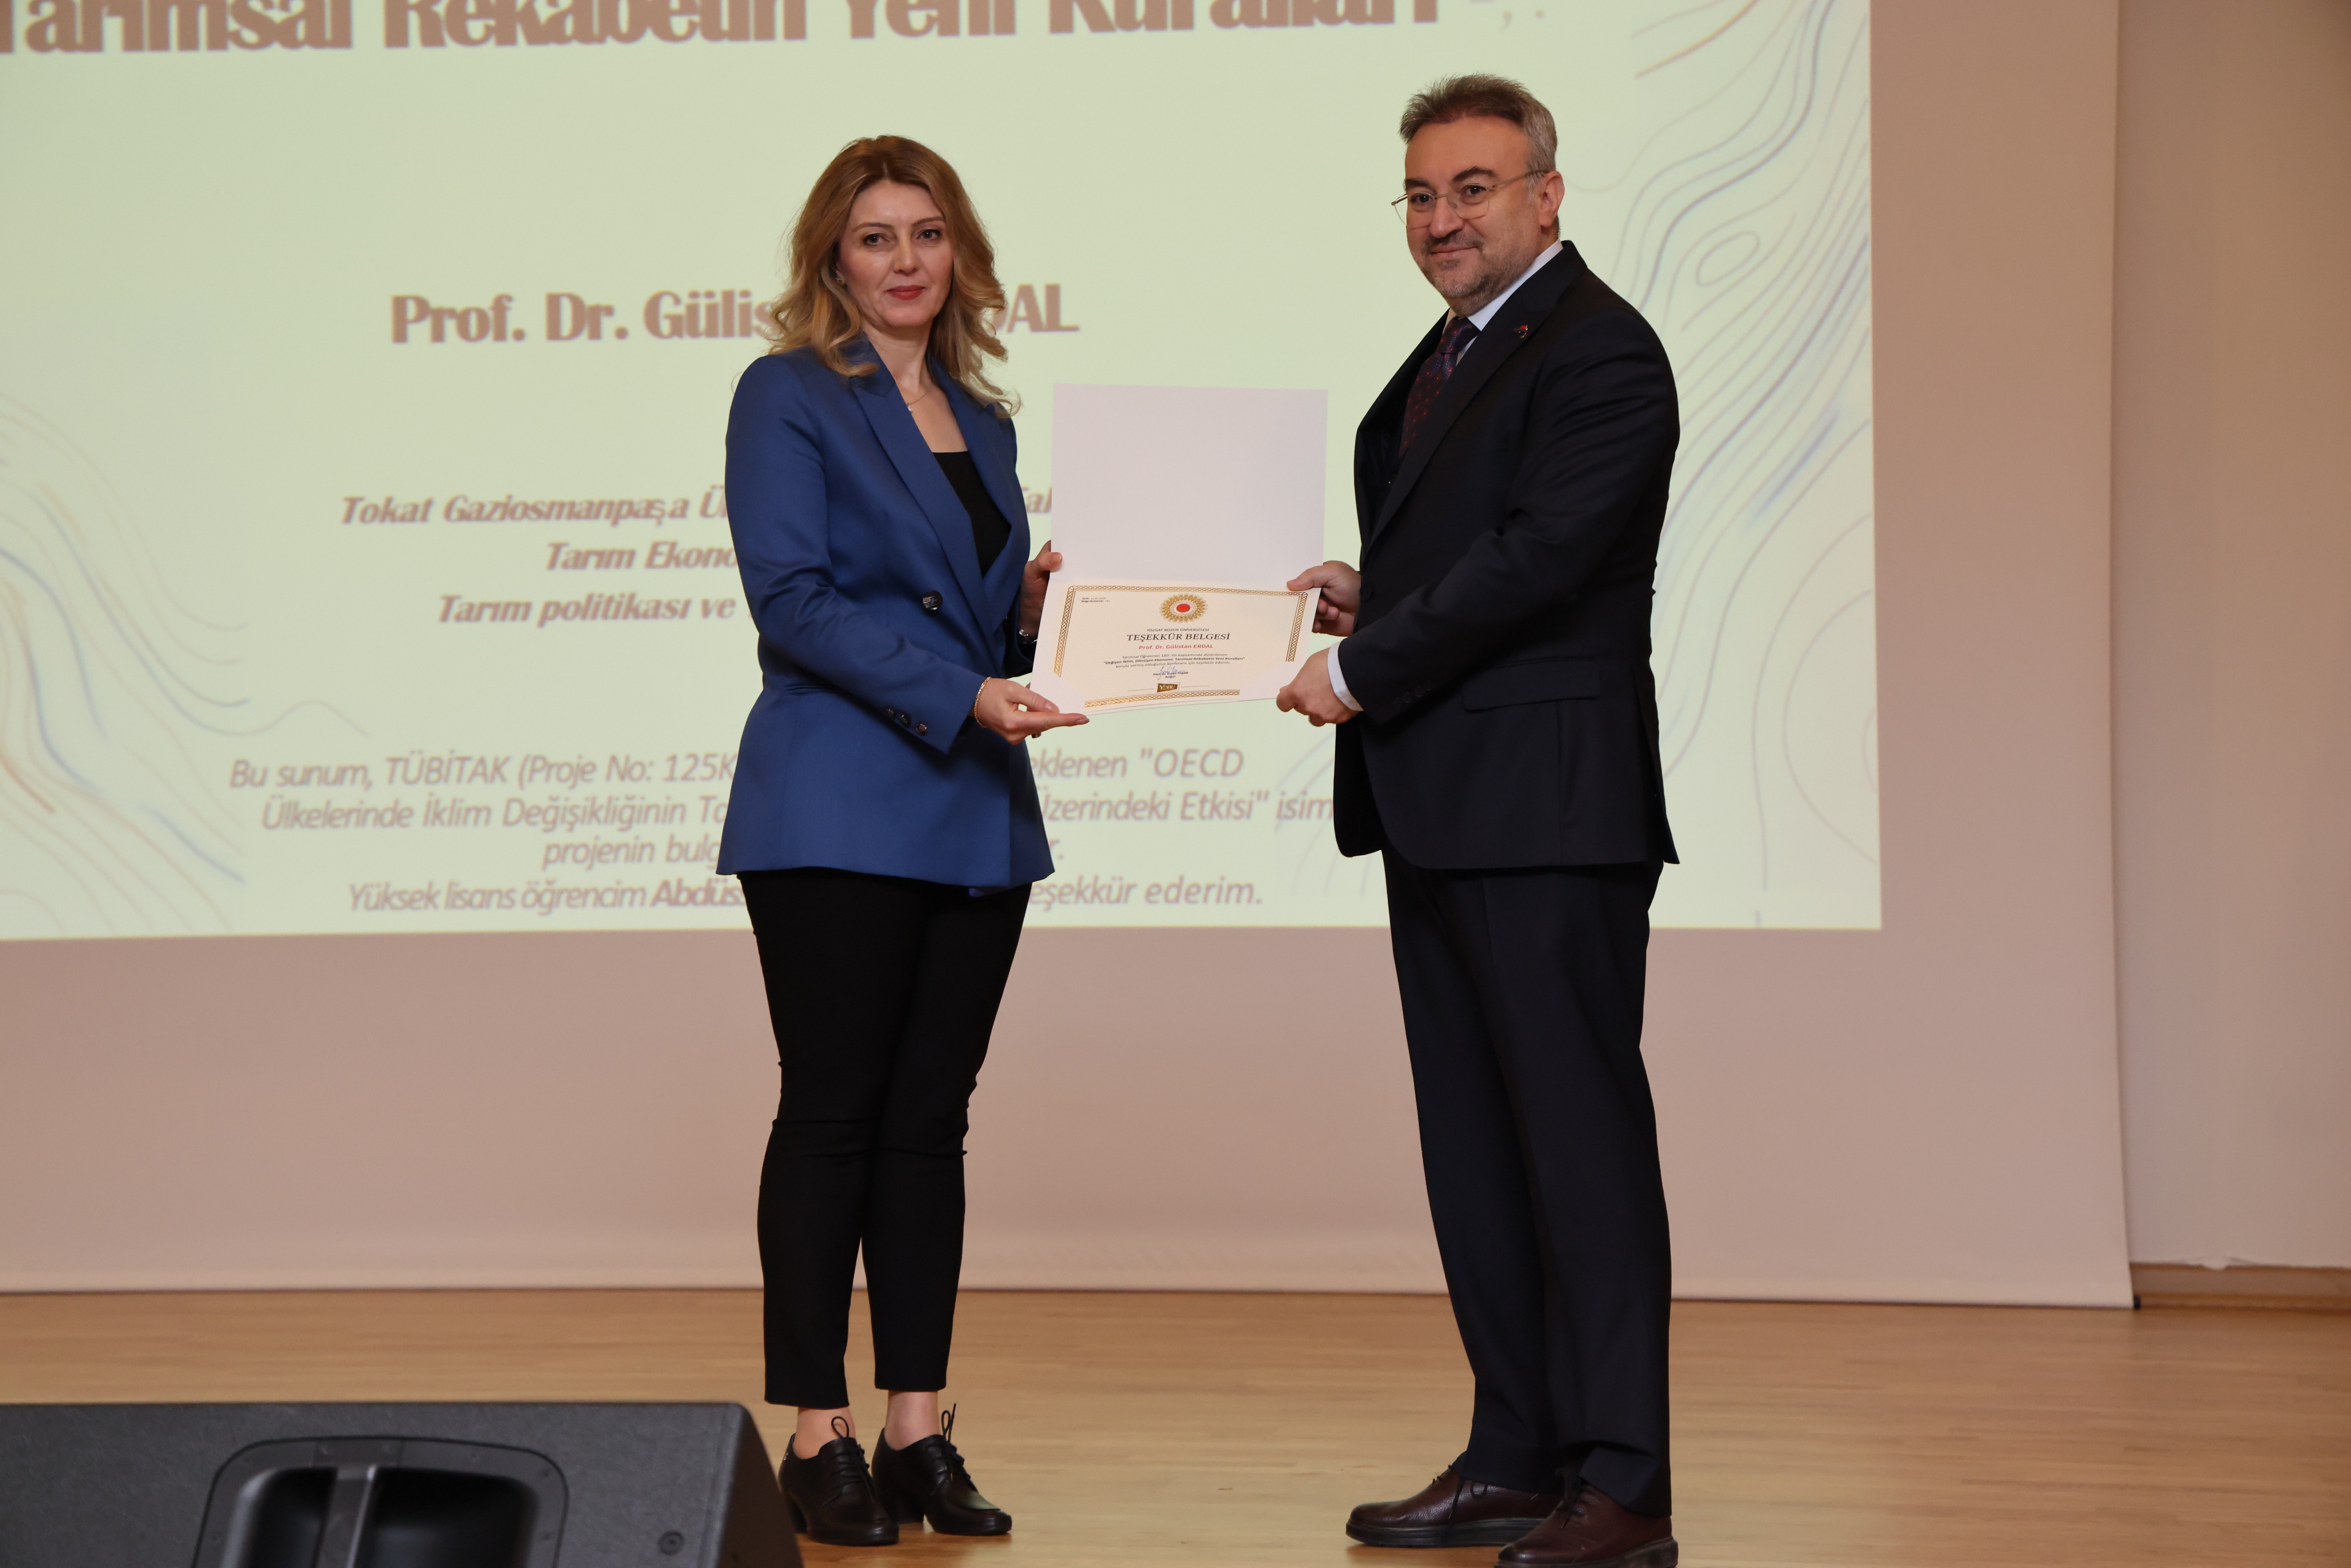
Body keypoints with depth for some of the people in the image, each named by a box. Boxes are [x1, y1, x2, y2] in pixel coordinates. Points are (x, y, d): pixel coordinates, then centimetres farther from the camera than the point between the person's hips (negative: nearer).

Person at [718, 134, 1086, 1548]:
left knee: (932, 1119, 7)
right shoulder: (789, 397, -2)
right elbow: (794, 596, -13)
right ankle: (819, 1439, 2)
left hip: (976, 811, 6)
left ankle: (921, 1432, 10)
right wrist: (961, 696, -20)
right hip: (841, 809, -6)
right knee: (834, 1115, -4)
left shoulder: (983, 421, 18)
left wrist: (1033, 607, 0)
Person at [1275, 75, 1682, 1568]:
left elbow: (1539, 560, -20)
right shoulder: (1455, 351, 20)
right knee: (1473, 1143, 13)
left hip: (1549, 811, -10)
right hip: (1443, 816, 10)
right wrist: (1370, 595, 6)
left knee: (1582, 1133, -7)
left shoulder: (1598, 352, -11)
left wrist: (1363, 673, -14)